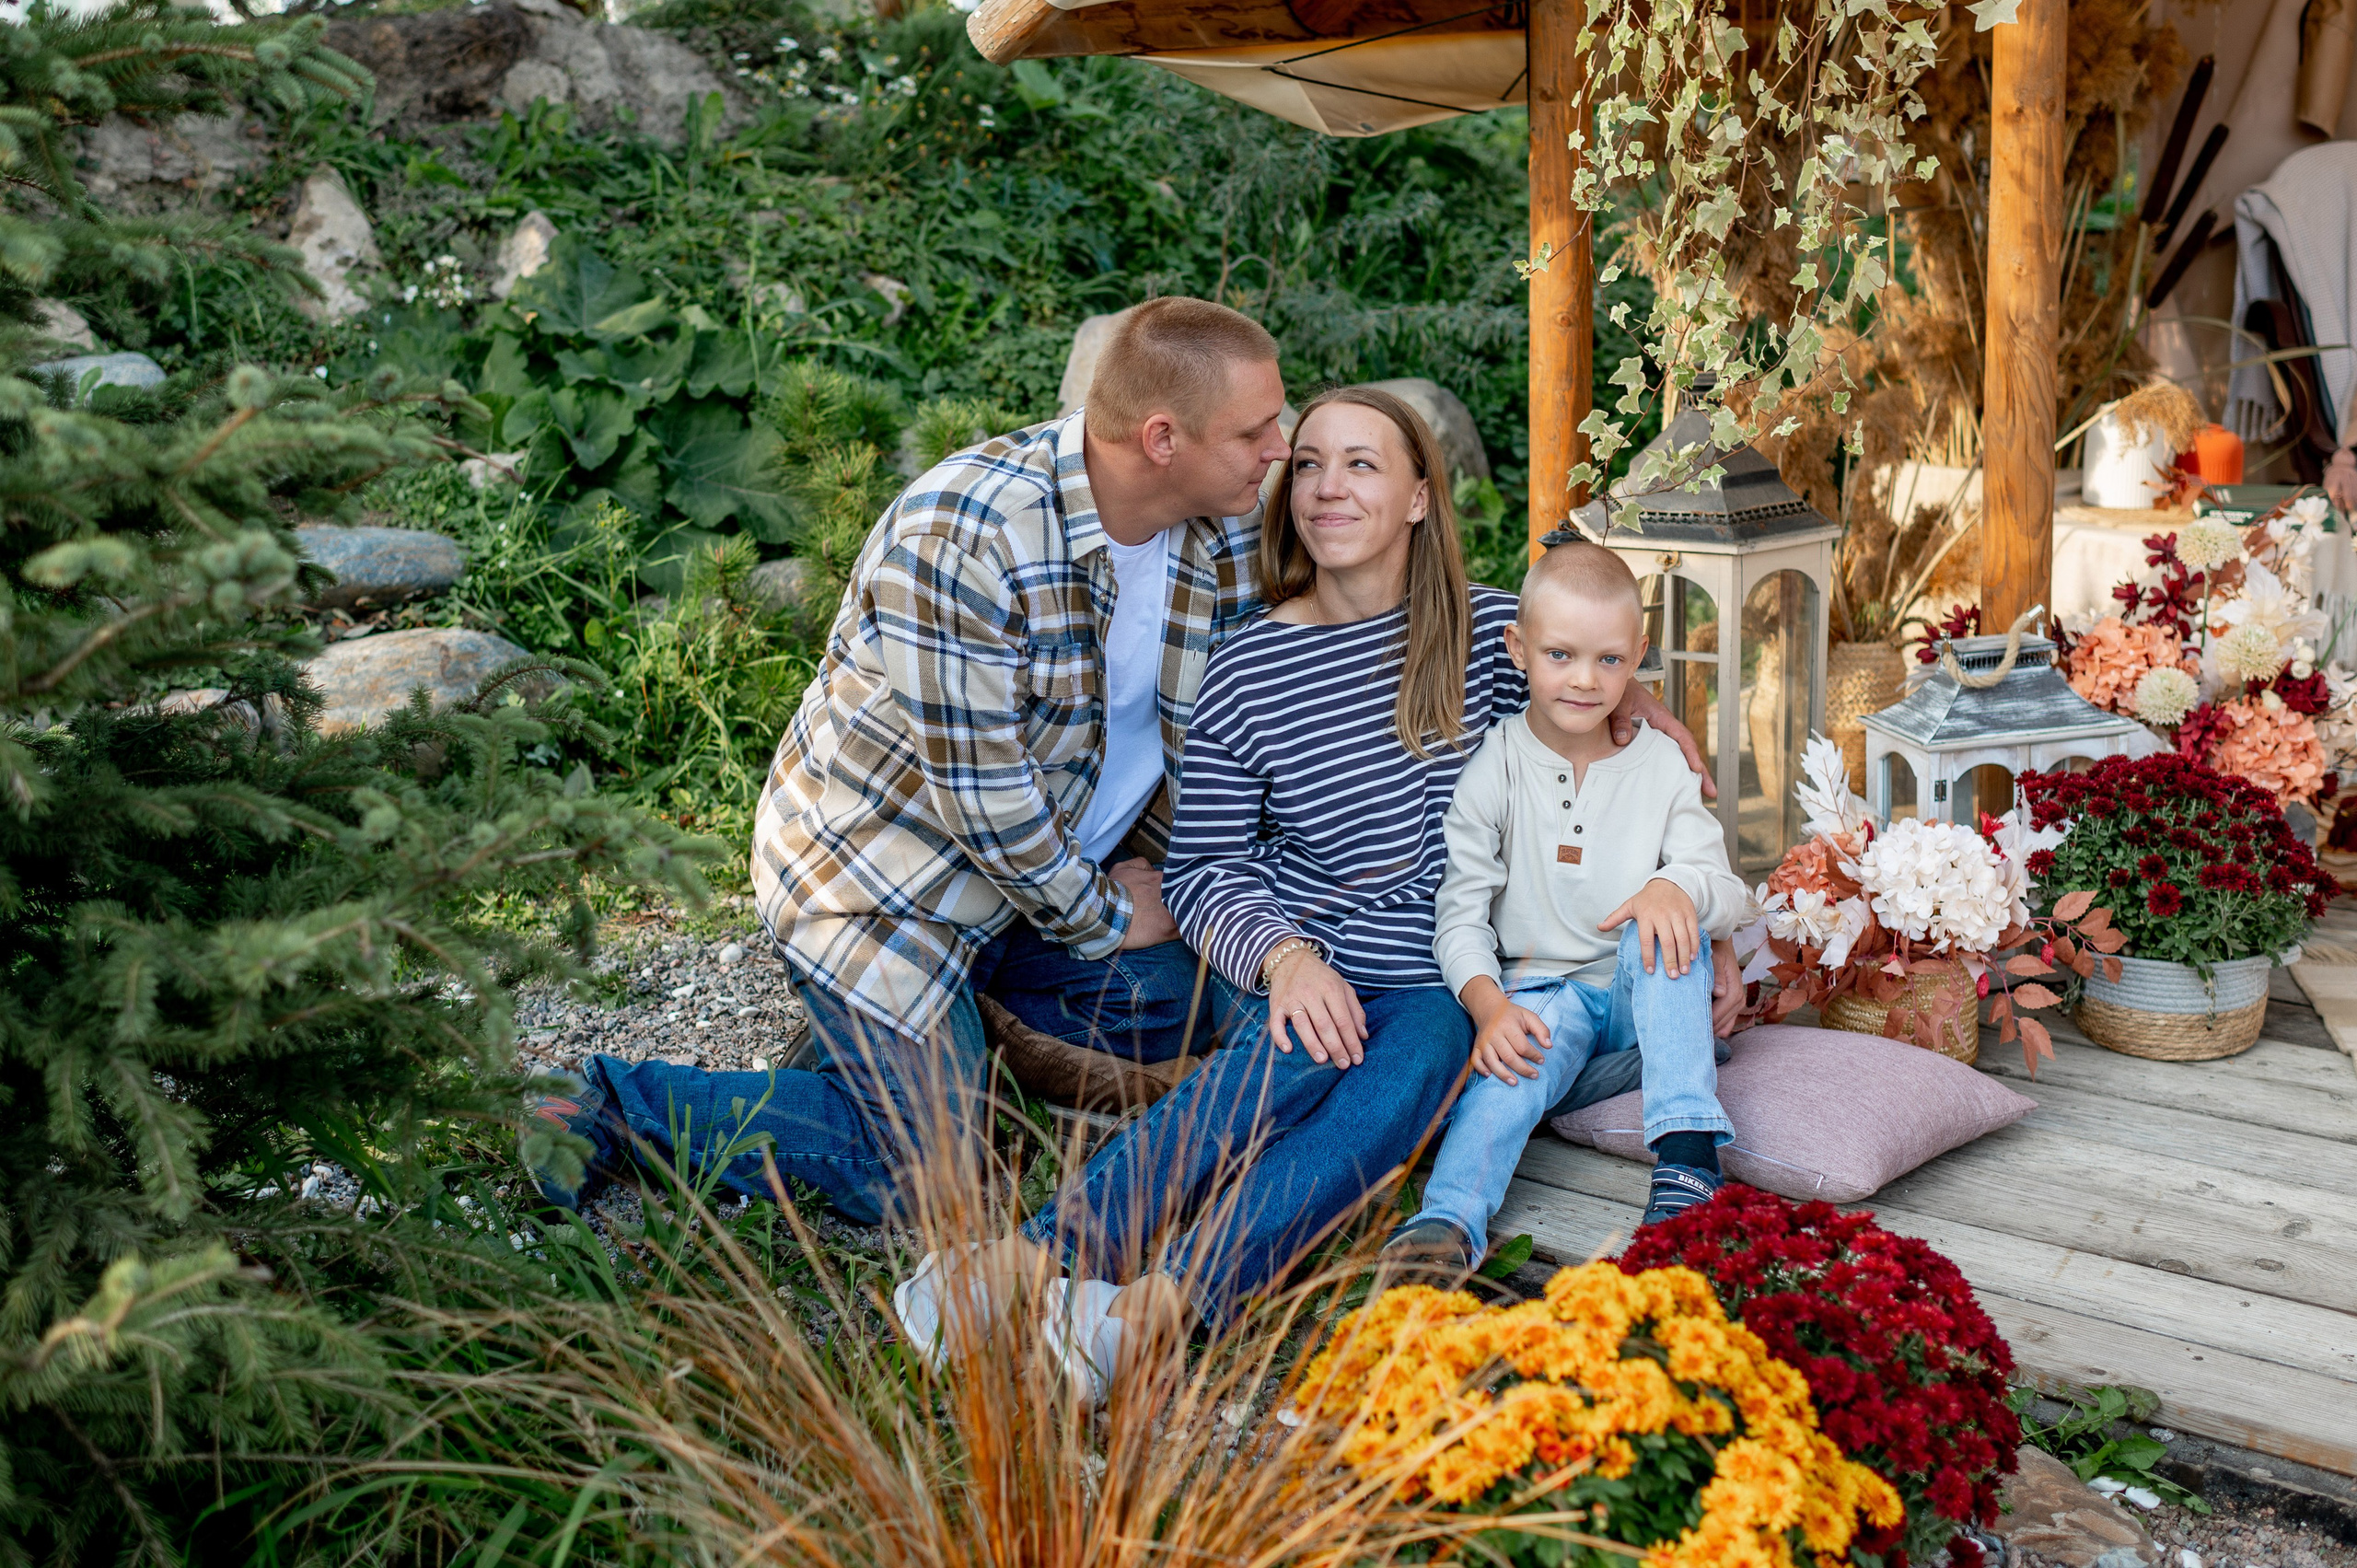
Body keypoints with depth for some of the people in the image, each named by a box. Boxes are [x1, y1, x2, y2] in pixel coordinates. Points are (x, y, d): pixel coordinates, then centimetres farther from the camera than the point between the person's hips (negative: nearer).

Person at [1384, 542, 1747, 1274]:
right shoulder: (1493, 768, -2)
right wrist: (1489, 1006, -24)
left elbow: (1725, 891, -1)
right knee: (1509, 1069, -32)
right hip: (1540, 989, -1)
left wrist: (1679, 886, -27)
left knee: (1668, 925, -30)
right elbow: (1460, 913, -5)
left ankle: (1687, 1157, -38)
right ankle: (1449, 1222, -50)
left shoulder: (1661, 765, 3)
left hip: (1643, 993, 1)